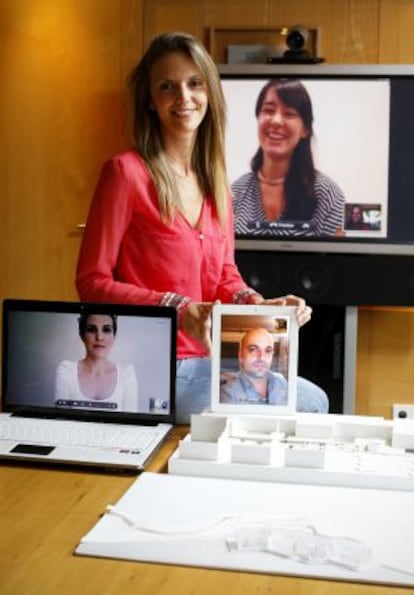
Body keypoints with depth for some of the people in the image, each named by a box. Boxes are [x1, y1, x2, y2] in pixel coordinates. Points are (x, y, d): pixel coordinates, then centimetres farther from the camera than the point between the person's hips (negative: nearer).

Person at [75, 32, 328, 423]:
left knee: (313, 401, 4)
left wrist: (259, 305, -10)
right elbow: (92, 282, -11)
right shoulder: (126, 171, -12)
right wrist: (177, 309, -24)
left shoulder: (215, 181, 10)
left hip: (205, 360, 7)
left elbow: (225, 277, 13)